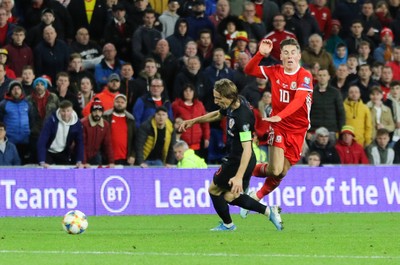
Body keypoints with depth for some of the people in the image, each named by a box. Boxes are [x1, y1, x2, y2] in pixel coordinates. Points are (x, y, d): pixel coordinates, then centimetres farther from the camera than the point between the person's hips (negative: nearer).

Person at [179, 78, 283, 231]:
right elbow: (217, 115, 21)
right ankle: (269, 211, 14)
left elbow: (247, 148, -36)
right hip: (234, 157, 9)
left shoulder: (242, 117, -31)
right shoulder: (231, 105, -4)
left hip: (239, 161, -9)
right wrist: (194, 121, 19)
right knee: (230, 197, 18)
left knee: (214, 189, 11)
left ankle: (227, 224, 29)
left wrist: (239, 177, -41)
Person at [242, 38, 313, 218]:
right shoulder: (275, 72, 1)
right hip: (278, 127, 0)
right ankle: (250, 171, 16)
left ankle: (257, 197, 27)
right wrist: (260, 54, -13)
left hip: (297, 130, 0)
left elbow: (299, 100, -25)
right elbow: (249, 71, 5)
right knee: (275, 170, -16)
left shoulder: (305, 76, -11)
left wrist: (280, 116, -40)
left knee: (282, 172, 3)